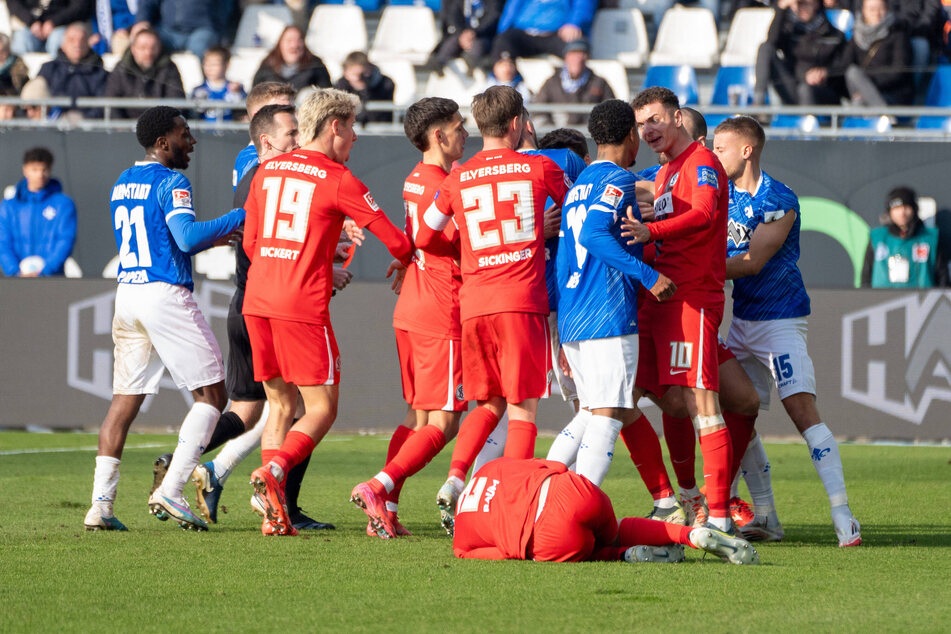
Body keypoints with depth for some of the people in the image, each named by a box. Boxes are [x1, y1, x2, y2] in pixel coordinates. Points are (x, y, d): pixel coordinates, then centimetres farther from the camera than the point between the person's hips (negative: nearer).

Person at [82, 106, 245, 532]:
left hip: (127, 296, 8)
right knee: (212, 395, -1)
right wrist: (240, 217, -18)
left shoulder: (122, 185, 17)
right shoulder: (170, 183, -10)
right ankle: (169, 493, -11)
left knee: (125, 400, 9)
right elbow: (188, 238, -23)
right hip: (166, 296, -8)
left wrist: (209, 239, 27)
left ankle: (100, 504, 0)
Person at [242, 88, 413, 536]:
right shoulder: (338, 180, -4)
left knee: (280, 404, 13)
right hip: (303, 306, -6)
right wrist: (405, 266, 22)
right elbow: (396, 242, -2)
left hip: (257, 299, 6)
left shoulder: (267, 172, 13)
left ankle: (274, 514, 3)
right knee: (321, 408, 1)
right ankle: (274, 470, -25)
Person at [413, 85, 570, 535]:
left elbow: (423, 238, 17)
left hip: (473, 303, 3)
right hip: (522, 301, -3)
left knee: (488, 404, 17)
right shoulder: (540, 169, 4)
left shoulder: (457, 179, 9)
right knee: (523, 408, 0)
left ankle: (454, 481, -1)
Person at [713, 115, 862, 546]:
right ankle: (764, 515, 17)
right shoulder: (724, 195, 8)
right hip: (742, 320, 8)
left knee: (803, 411, -17)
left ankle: (842, 515, -21)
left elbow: (752, 262, -21)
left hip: (779, 320, -8)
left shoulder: (780, 202, -15)